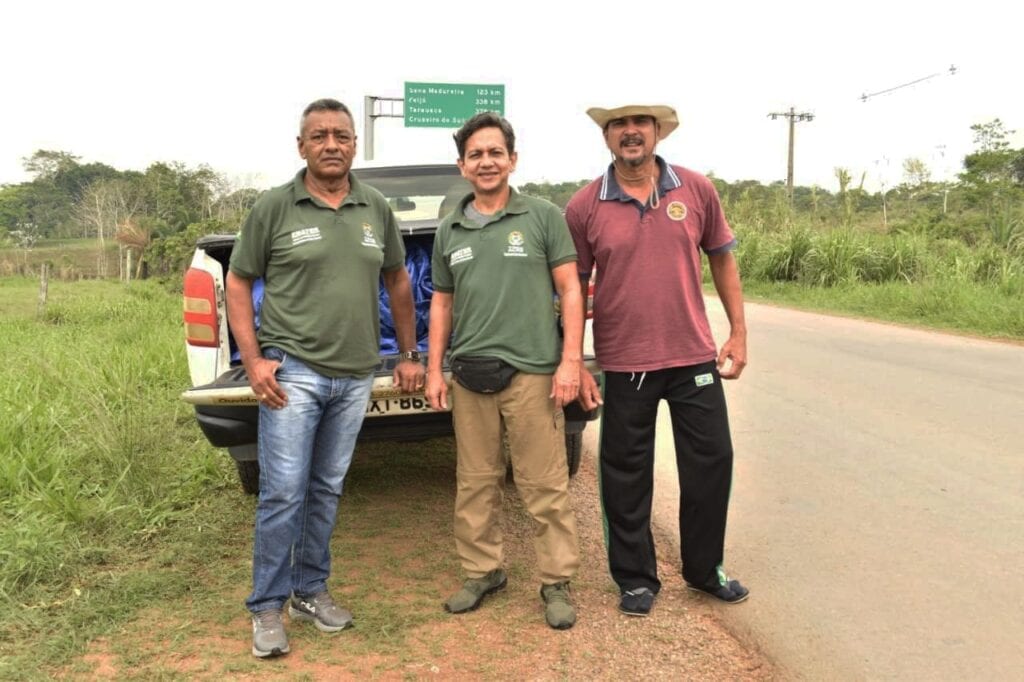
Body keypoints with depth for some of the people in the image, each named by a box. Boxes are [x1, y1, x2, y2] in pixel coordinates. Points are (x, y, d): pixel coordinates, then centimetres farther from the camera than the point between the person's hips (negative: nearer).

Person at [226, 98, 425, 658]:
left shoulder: (376, 209, 7)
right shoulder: (274, 207, -3)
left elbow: (397, 281, 17)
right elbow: (238, 282, 1)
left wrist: (408, 353, 15)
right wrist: (253, 361, -7)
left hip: (355, 376, 4)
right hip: (292, 370, -4)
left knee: (327, 490, 14)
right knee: (283, 493, -4)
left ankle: (310, 590, 29)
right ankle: (267, 607, 12)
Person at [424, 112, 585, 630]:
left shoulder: (544, 217, 2)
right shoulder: (449, 232, 13)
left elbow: (570, 290, 0)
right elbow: (441, 303, 17)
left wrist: (571, 360, -7)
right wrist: (433, 370, 12)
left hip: (532, 372, -4)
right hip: (469, 375, 4)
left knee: (545, 486, 0)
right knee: (475, 483, 11)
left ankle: (557, 582, 13)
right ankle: (482, 571, 26)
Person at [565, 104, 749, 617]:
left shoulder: (697, 190, 1)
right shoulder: (584, 207, -4)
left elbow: (722, 260, 11)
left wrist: (739, 333, 7)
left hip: (694, 357, 2)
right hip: (624, 363, -2)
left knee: (712, 462, 10)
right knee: (626, 476, 7)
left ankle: (706, 568, 32)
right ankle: (635, 578, 27)